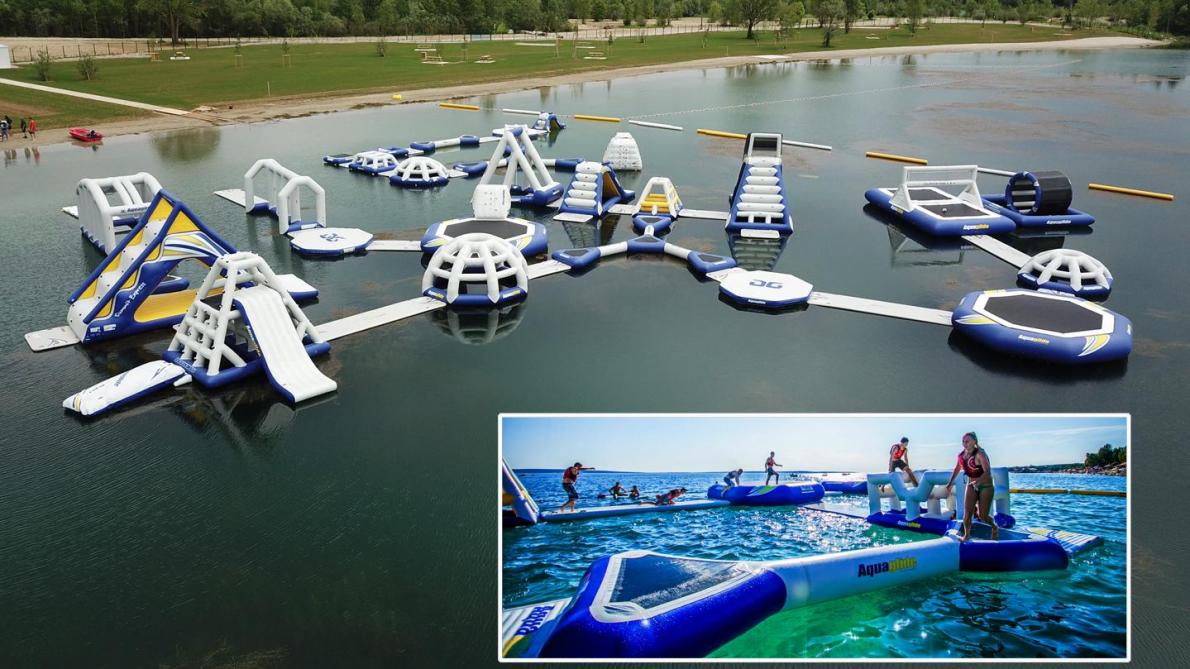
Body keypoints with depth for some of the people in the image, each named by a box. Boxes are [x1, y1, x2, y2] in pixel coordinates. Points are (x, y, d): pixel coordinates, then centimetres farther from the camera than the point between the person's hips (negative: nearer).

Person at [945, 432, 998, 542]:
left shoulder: (980, 454, -22)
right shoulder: (961, 454, -2)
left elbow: (987, 472, -32)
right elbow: (957, 469, 17)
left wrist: (977, 481, -46)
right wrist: (950, 482, 19)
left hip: (985, 487, -5)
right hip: (971, 486, 5)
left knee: (983, 515, -2)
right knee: (967, 513, -6)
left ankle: (995, 528, 30)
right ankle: (966, 535, 12)